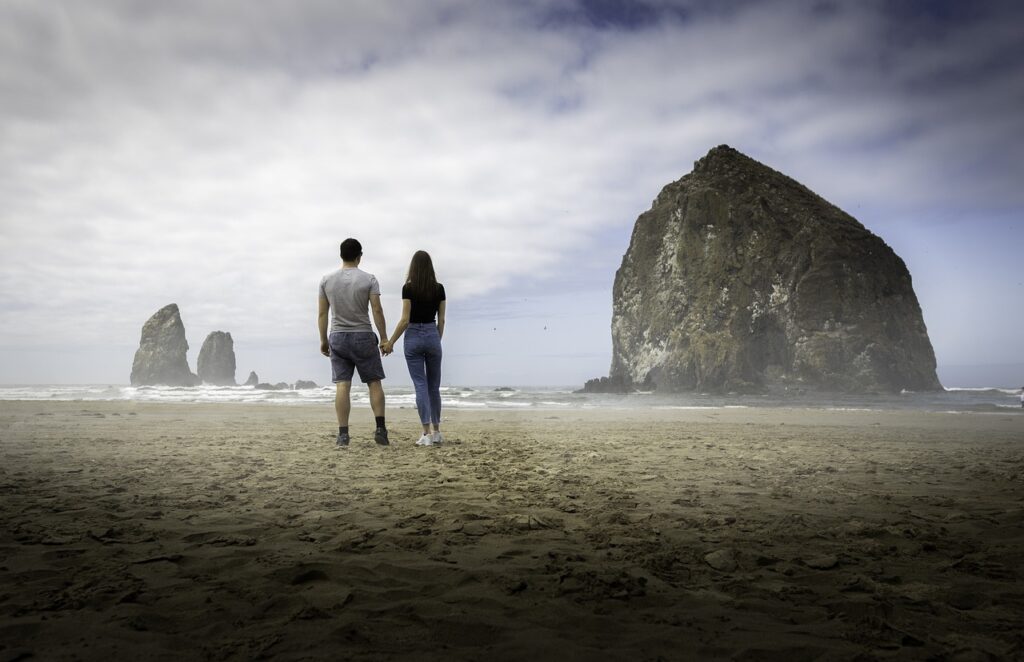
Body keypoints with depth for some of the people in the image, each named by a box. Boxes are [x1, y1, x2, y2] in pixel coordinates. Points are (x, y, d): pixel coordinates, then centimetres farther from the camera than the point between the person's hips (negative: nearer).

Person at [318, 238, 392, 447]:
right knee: (374, 383, 6)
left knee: (342, 386, 0)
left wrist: (323, 340, 12)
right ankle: (380, 428, -1)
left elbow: (322, 313, 5)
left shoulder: (326, 280, 4)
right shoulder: (368, 279, -5)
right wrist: (385, 339, -4)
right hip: (363, 337, -2)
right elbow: (377, 311, -9)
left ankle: (343, 433, -3)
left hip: (337, 338, 2)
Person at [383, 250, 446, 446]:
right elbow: (441, 320, 5)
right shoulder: (439, 288, 1)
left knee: (420, 385, -1)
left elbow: (405, 320, -11)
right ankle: (437, 433, 19)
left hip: (413, 336, -2)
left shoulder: (408, 288, -8)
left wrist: (391, 342, -2)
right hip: (432, 336, 3)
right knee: (434, 386, 13)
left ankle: (426, 434, -5)